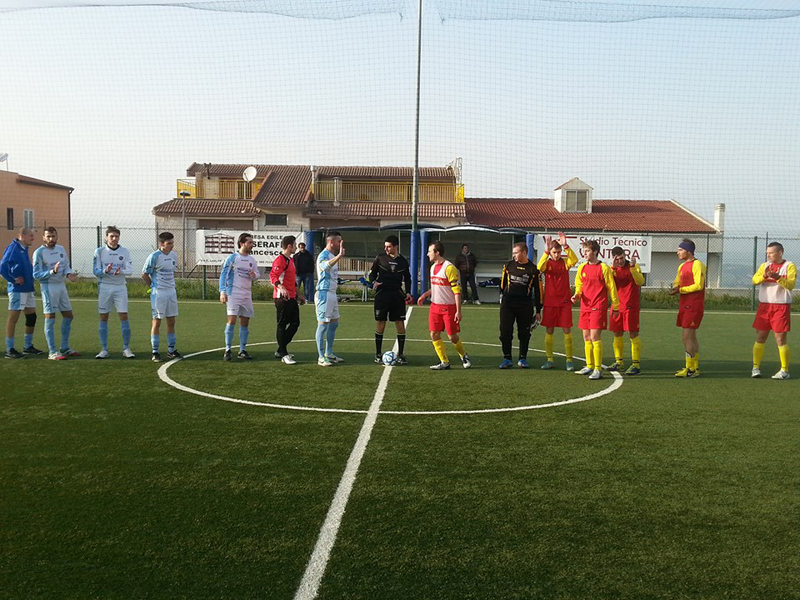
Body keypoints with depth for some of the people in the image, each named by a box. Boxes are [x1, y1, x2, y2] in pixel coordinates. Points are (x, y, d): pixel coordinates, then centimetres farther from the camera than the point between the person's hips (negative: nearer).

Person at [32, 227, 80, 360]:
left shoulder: (61, 249, 9)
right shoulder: (39, 253, -10)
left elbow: (66, 265, 13)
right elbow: (36, 274, -14)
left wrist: (69, 274, -9)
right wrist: (52, 272, -28)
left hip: (61, 285, 7)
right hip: (48, 287, -7)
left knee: (68, 316, 12)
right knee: (50, 319, -3)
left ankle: (64, 348, 24)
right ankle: (52, 352, 2)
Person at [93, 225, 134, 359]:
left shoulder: (125, 252, 4)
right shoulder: (99, 251, 2)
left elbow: (130, 270, -4)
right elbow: (96, 271, -3)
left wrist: (120, 271, -25)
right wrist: (105, 271, -24)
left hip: (120, 287, 0)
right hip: (104, 287, 0)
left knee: (124, 316, -3)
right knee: (103, 318, 2)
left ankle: (126, 348, 4)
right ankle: (104, 349, 9)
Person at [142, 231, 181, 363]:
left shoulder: (174, 255, 8)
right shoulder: (154, 257, -13)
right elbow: (144, 275, -8)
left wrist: (170, 284, 13)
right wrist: (155, 286, 1)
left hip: (171, 292, 6)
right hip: (158, 293, -6)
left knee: (171, 321, 10)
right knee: (157, 321, -1)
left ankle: (171, 350, 19)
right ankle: (155, 352, 6)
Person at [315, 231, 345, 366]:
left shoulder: (333, 255, 16)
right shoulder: (323, 255, -14)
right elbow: (325, 265, -40)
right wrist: (340, 255, -45)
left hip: (332, 293, 10)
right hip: (324, 293, -10)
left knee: (334, 323, 14)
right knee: (323, 324, -6)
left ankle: (329, 354, 24)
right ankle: (321, 358, -1)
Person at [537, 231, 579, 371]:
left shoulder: (565, 261, 3)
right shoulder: (547, 262, 1)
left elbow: (574, 260, -20)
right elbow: (539, 268, -22)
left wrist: (565, 246, -28)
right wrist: (546, 251, -30)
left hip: (565, 301, 0)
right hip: (549, 302, 0)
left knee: (567, 330, 0)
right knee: (549, 330, 4)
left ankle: (569, 359, 7)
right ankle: (550, 359, 13)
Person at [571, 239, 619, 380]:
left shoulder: (604, 268, -6)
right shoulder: (582, 268, 10)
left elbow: (611, 288, -1)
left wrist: (615, 307, 1)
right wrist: (577, 295, -1)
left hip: (598, 307, -6)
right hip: (585, 307, 6)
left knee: (595, 337, -11)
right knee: (586, 337, 10)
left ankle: (598, 369, -6)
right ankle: (589, 366, 22)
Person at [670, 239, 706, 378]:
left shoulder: (697, 265, -11)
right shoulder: (682, 266, 16)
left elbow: (699, 285, -19)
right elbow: (677, 282, 20)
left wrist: (680, 290, -18)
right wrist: (675, 288, -3)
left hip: (694, 306, -9)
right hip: (684, 305, 9)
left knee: (687, 336, -10)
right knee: (691, 337, 14)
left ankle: (690, 369, -4)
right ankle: (695, 367, 22)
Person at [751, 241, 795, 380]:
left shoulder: (789, 266, -3)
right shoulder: (765, 265, 11)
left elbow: (791, 284, -15)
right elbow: (755, 280, -3)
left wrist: (778, 277, -31)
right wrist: (764, 276, -23)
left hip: (781, 307, -4)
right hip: (764, 306, 4)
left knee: (781, 339, -3)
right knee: (760, 337, 5)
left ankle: (784, 371, 6)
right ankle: (756, 367, 12)